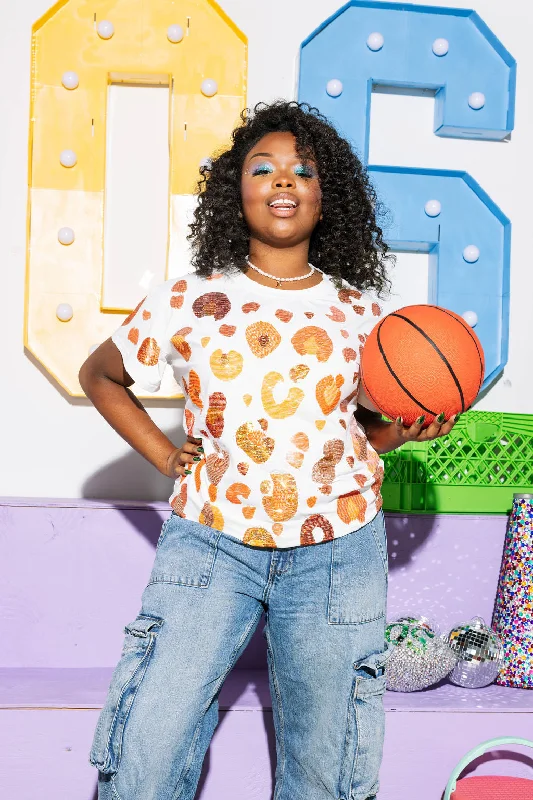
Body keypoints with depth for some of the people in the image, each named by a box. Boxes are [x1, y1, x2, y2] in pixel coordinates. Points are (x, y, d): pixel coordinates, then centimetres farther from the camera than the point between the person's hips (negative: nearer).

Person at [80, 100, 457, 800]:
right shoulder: (187, 302, -1)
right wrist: (164, 456, 4)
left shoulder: (359, 313, 4)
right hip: (211, 542, -1)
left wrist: (408, 430, -5)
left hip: (336, 551, 2)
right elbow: (99, 376, 15)